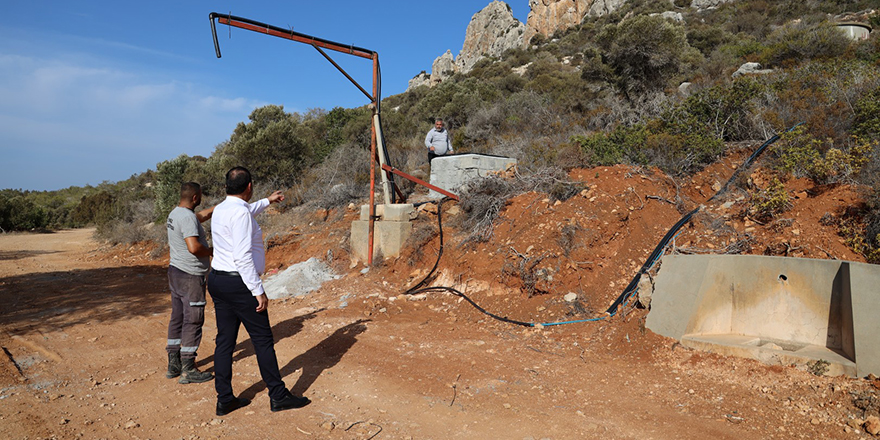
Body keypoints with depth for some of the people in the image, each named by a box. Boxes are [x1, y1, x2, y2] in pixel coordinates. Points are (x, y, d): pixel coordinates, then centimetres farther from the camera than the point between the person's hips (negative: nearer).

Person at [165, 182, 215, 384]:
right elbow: (194, 247, -29)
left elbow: (201, 216, 29)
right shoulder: (187, 217, -20)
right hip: (190, 276, -10)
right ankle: (188, 370, 3)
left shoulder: (175, 213, 11)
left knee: (177, 318, 15)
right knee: (193, 321, -3)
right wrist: (211, 251, -11)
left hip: (175, 271, 10)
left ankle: (174, 364, 24)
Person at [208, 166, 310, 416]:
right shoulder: (241, 213, -18)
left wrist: (267, 201, 49)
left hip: (218, 281, 9)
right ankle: (278, 396, 11)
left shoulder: (221, 209, 11)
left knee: (225, 340, 12)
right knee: (263, 339, 1)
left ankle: (224, 400, 20)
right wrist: (258, 291, -20)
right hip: (239, 283, -9)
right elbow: (243, 256, -23)